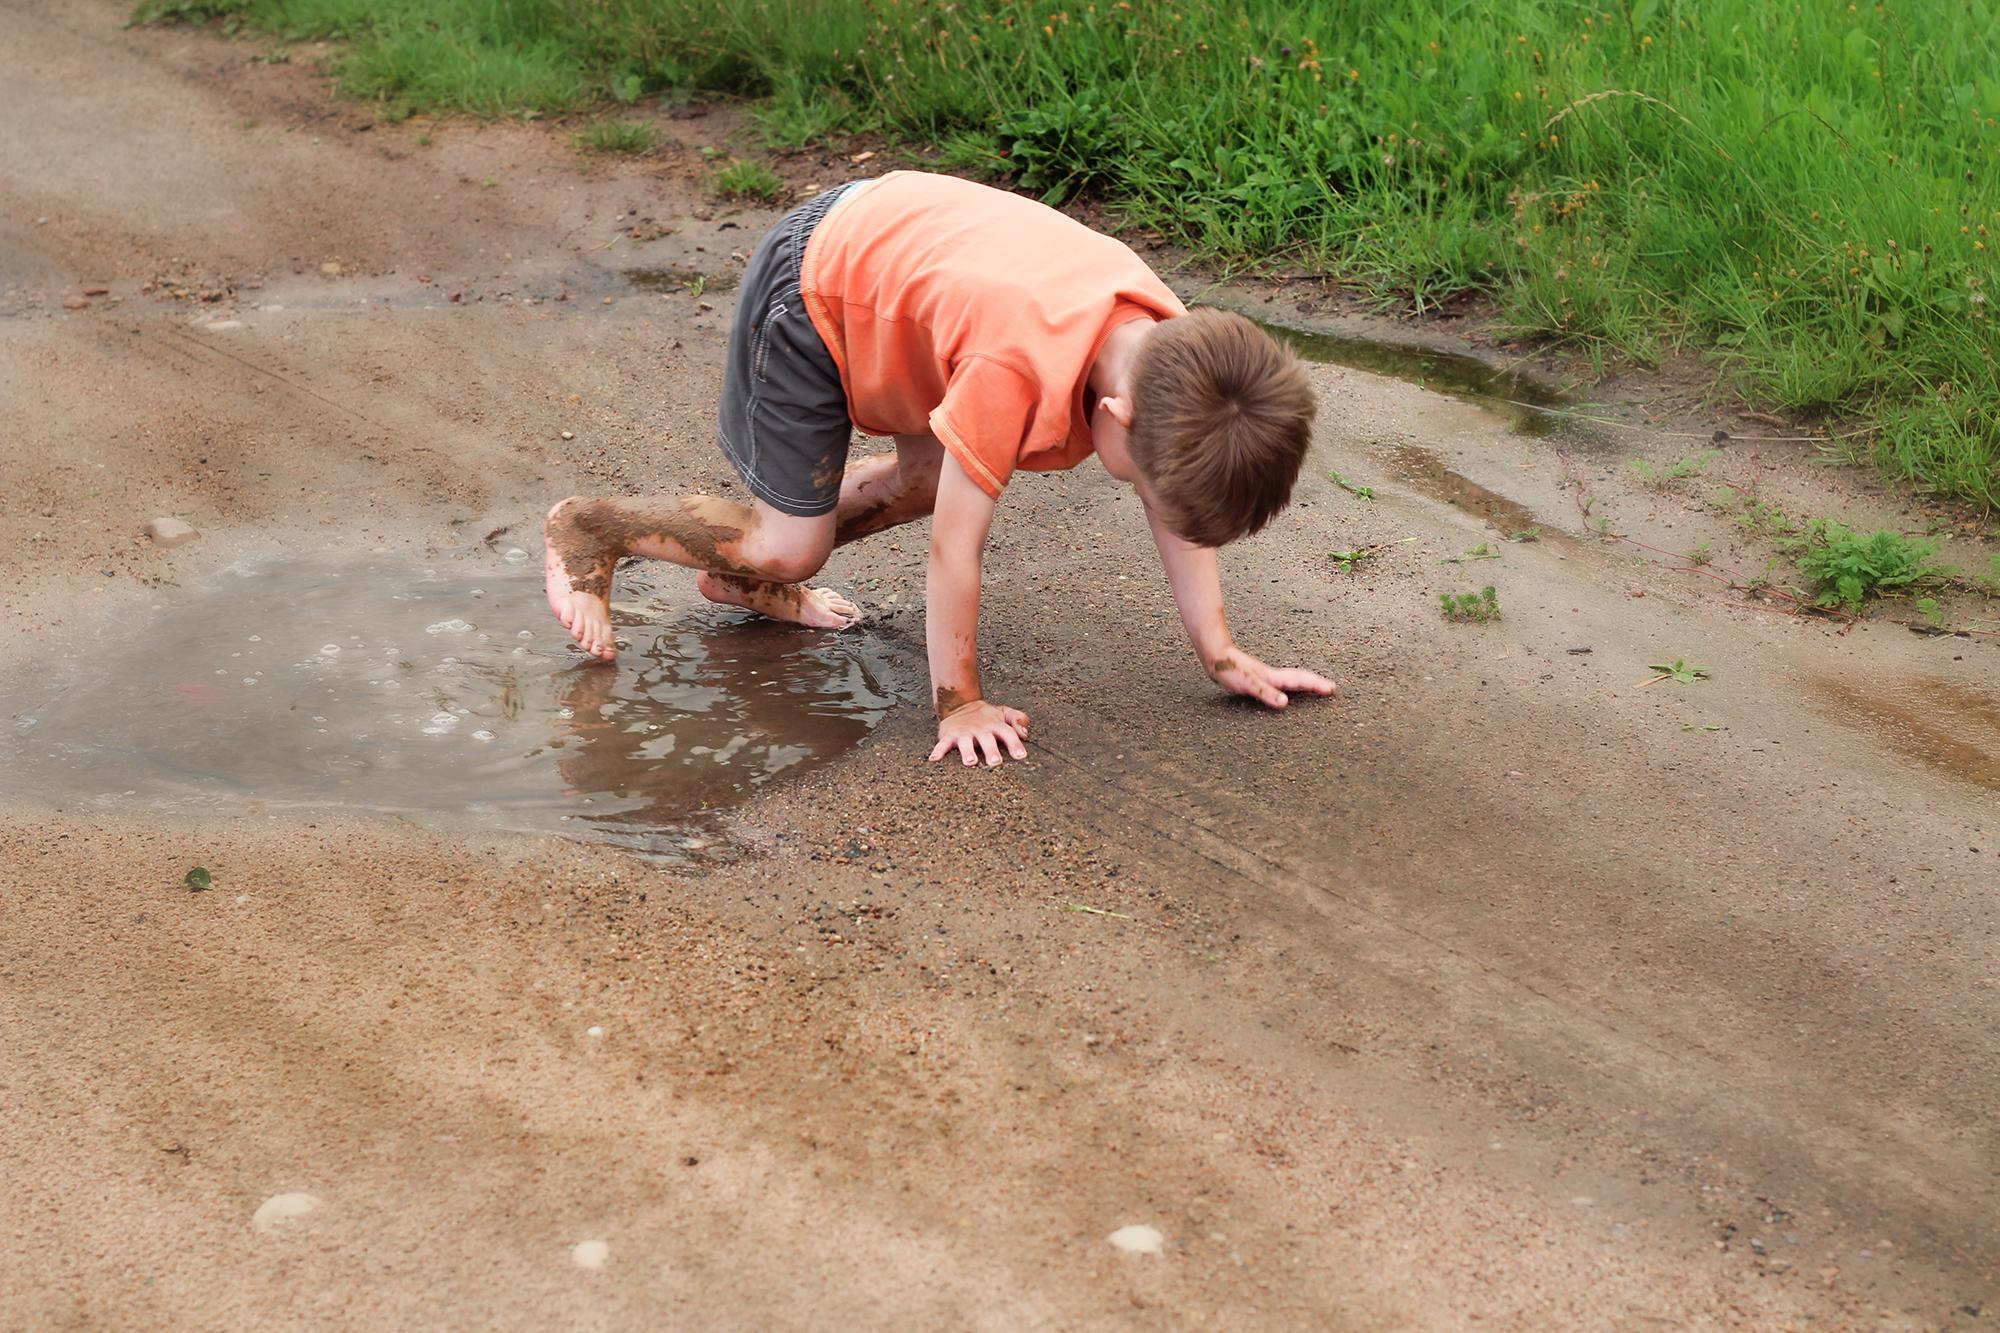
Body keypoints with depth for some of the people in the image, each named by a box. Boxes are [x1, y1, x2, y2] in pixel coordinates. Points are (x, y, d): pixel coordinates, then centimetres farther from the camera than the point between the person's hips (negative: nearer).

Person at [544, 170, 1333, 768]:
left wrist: (1224, 659, -8)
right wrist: (960, 703, -22)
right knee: (790, 547, -4)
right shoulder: (1020, 367, -42)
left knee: (925, 480, 10)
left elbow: (1180, 509, -7)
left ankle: (743, 573, 28)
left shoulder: (1169, 350, -20)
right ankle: (591, 530, 16)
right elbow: (955, 548, -31)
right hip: (809, 287, -7)